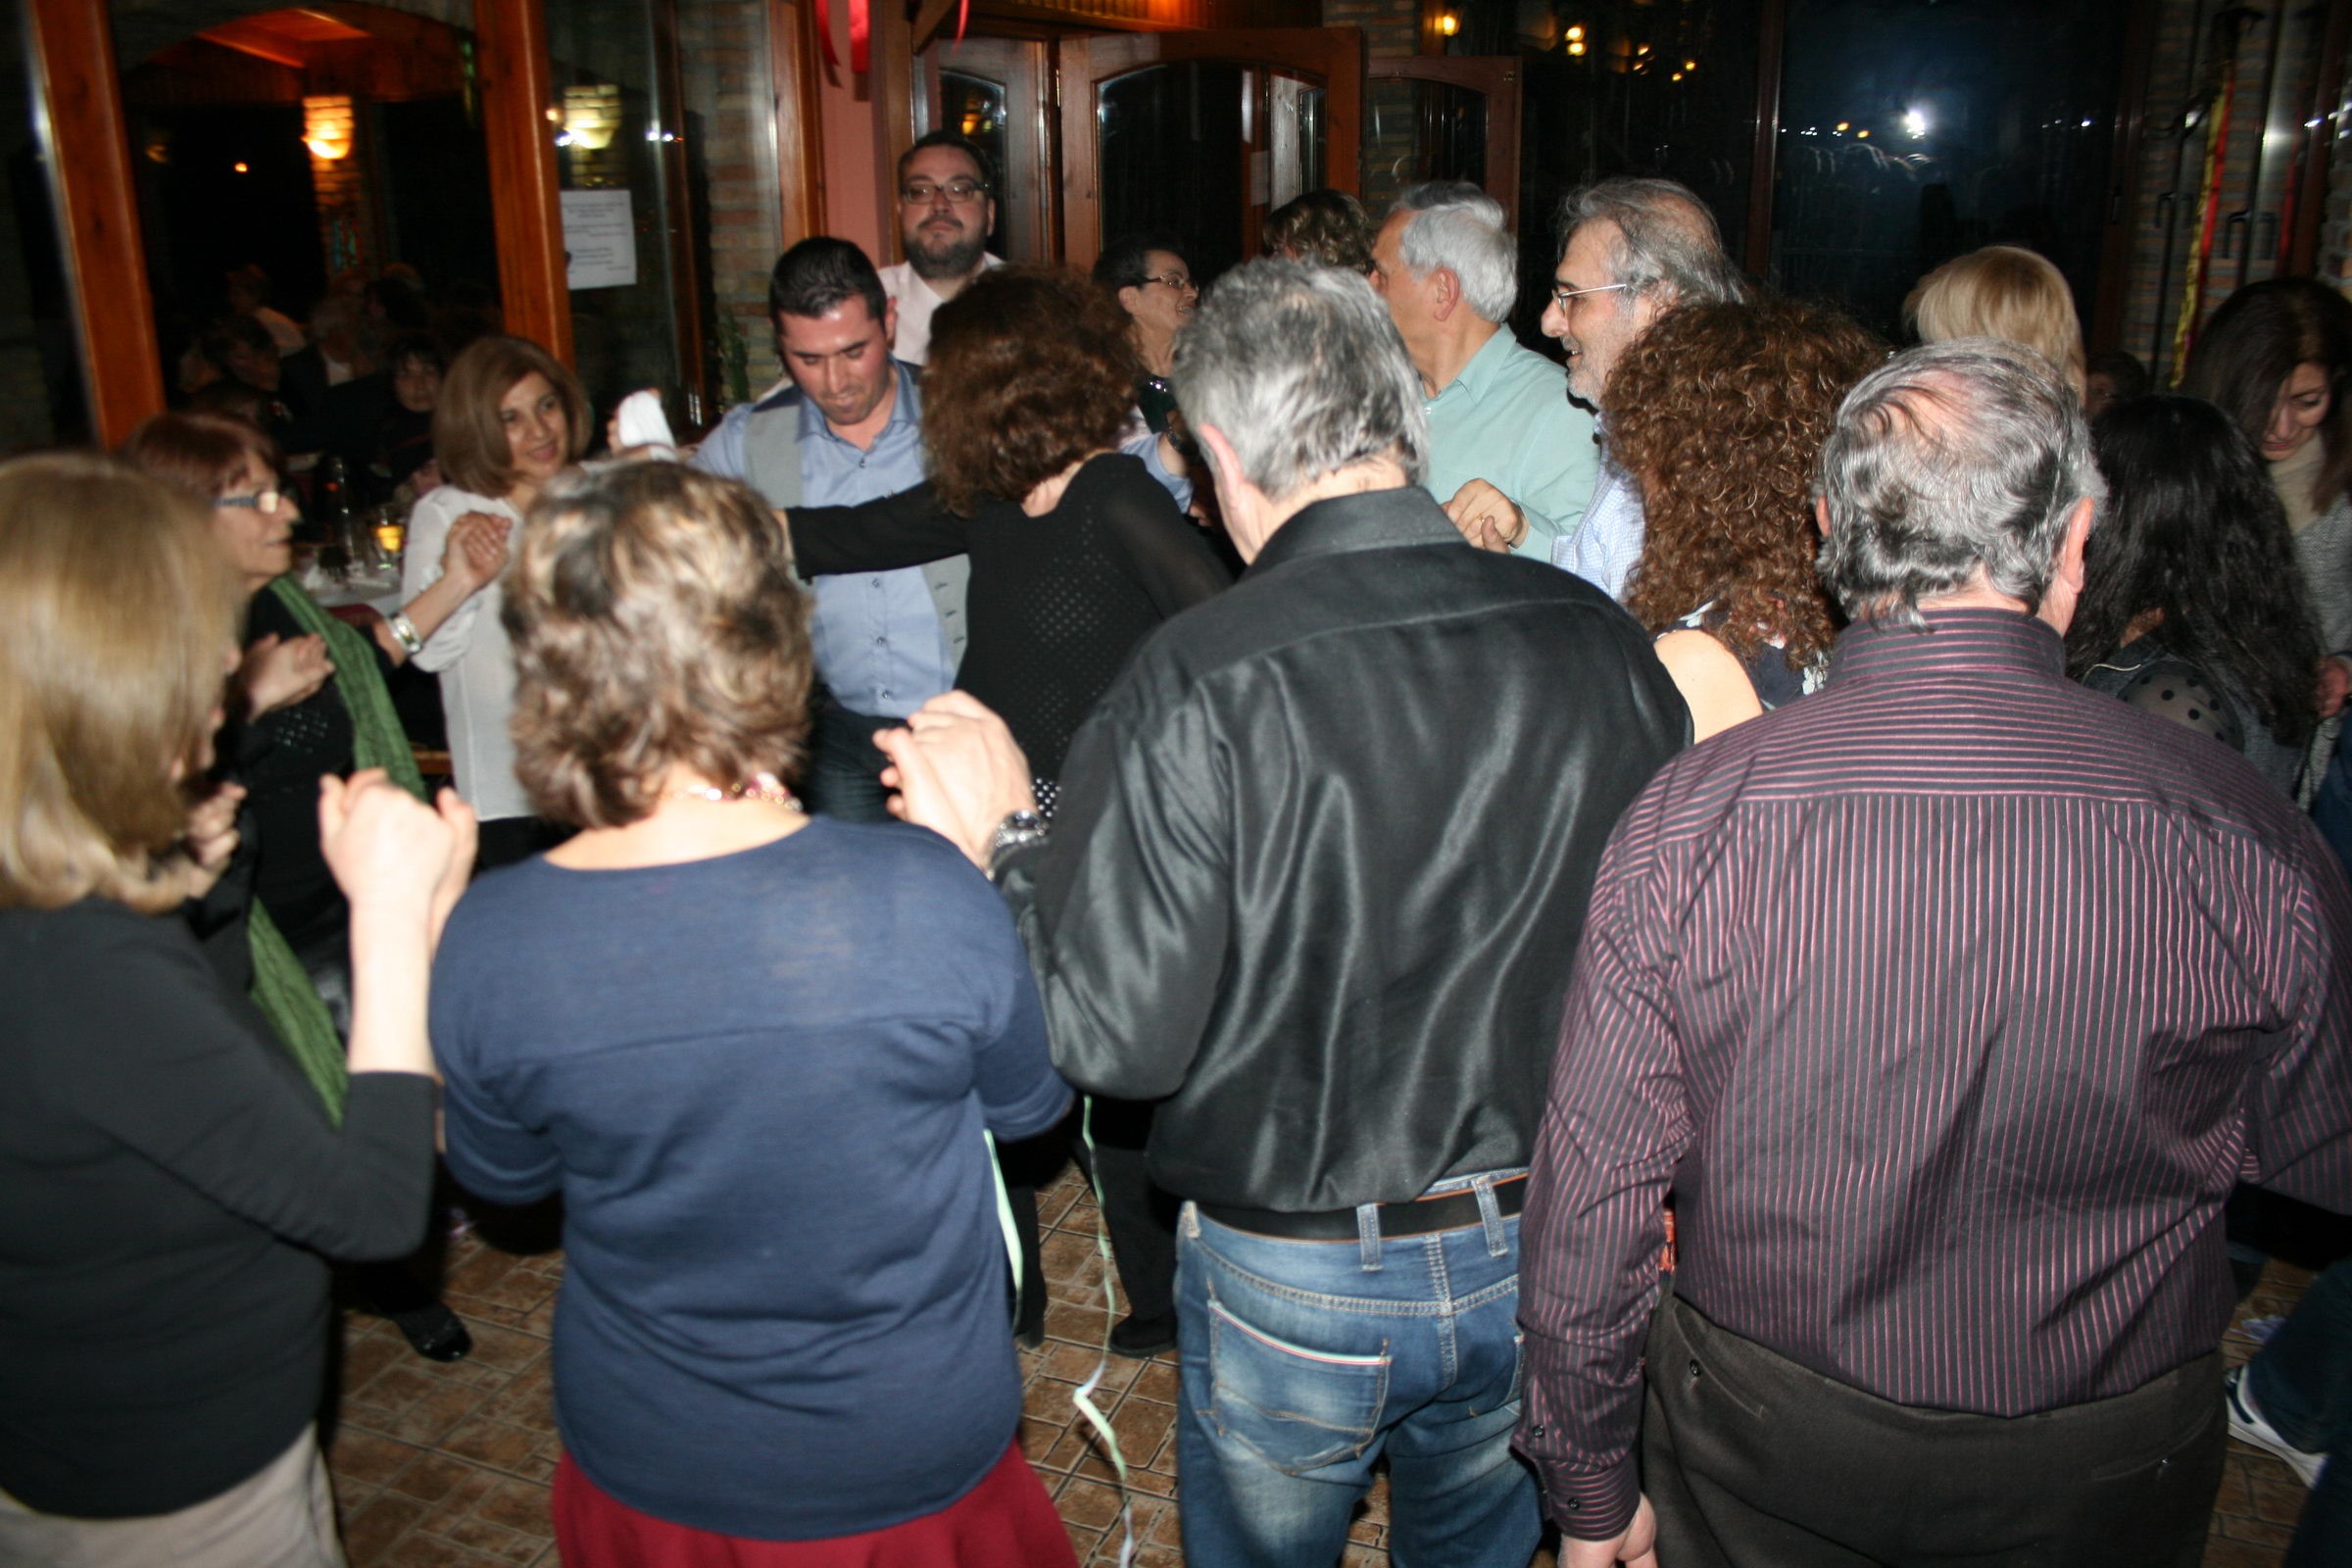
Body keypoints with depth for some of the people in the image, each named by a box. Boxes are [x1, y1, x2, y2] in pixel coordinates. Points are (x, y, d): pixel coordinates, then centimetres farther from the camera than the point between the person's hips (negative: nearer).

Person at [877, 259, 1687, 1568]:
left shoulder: (1199, 684, -25)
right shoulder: (1602, 640, -12)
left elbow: (1121, 1039, -21)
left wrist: (1002, 840, -7)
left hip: (1294, 1283, -3)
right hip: (1540, 1258, 4)